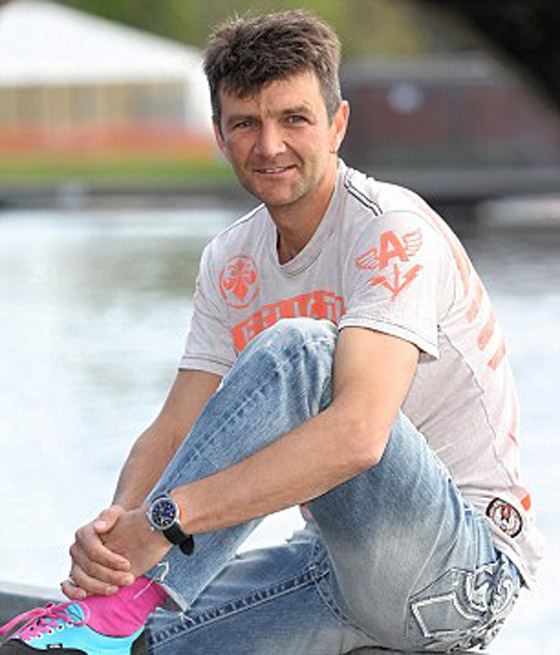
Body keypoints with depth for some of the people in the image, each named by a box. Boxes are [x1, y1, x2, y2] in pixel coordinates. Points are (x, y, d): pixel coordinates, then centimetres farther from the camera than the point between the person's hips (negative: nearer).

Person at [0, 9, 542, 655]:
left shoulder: (395, 232, -15)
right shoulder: (229, 264, 8)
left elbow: (358, 435, -31)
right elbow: (172, 433, 1)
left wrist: (166, 518, -35)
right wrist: (115, 524, -22)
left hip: (469, 561, -6)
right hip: (344, 556, 6)